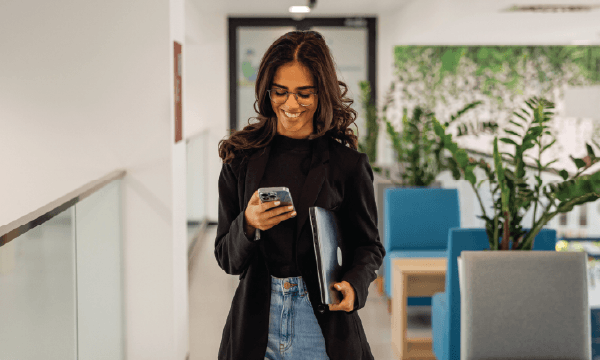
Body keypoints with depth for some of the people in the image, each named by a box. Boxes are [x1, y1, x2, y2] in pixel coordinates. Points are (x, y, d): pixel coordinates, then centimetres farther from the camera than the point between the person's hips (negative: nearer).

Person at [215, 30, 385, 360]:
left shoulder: (348, 164, -3)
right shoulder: (242, 159, 0)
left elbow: (368, 245, 4)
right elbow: (227, 259, 2)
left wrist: (353, 284, -15)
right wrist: (248, 225, -18)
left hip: (324, 326, -1)